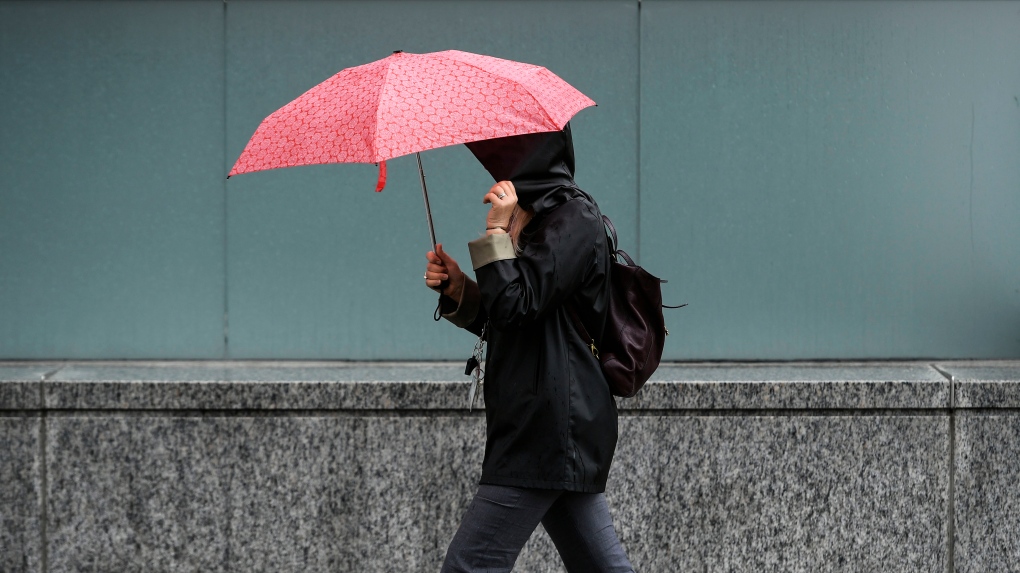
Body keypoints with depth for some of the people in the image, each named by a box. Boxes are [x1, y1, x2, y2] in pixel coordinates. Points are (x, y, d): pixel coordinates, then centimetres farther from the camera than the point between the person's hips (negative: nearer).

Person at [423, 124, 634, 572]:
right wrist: (457, 288, 6)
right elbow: (495, 318, 22)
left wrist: (497, 232, -15)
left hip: (548, 426, -10)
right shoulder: (532, 217, 18)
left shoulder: (573, 219, -12)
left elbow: (516, 304, -20)